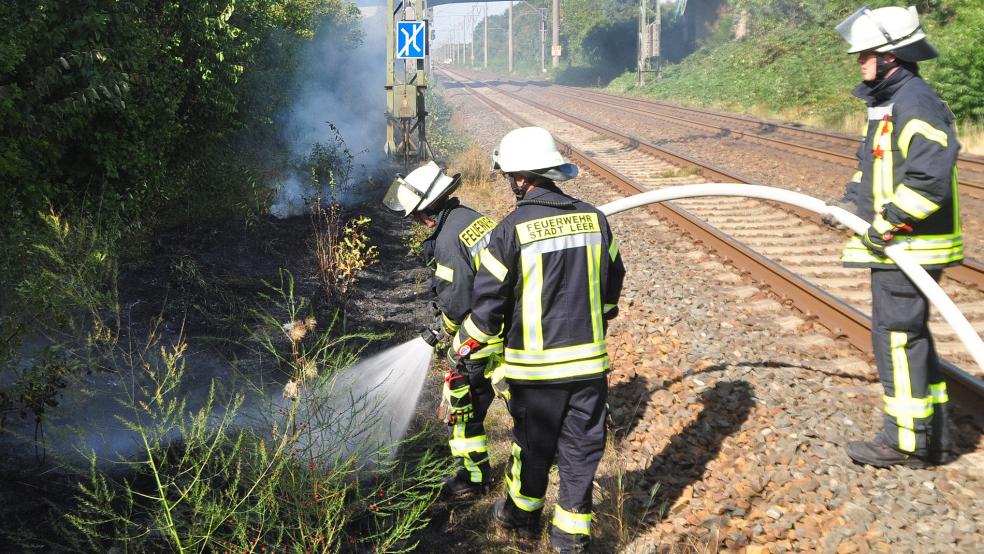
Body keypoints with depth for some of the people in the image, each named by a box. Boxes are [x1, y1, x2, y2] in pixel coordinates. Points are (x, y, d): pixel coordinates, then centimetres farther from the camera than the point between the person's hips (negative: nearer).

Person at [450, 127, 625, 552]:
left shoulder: (512, 230, -15)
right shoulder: (594, 218, 0)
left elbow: (487, 302, -11)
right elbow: (612, 283, 12)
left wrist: (461, 347, 6)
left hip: (535, 364, -3)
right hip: (589, 360, 3)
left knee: (533, 444, 16)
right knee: (580, 449, 12)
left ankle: (522, 513, 37)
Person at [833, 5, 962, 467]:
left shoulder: (915, 104, -19)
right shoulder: (888, 101, 15)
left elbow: (930, 177, -29)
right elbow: (873, 166, 26)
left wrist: (887, 225, -24)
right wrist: (850, 203, 11)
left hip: (908, 245, -11)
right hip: (895, 243, 11)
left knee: (897, 336, -4)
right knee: (911, 334, 16)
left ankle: (905, 442, 6)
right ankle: (931, 438, 26)